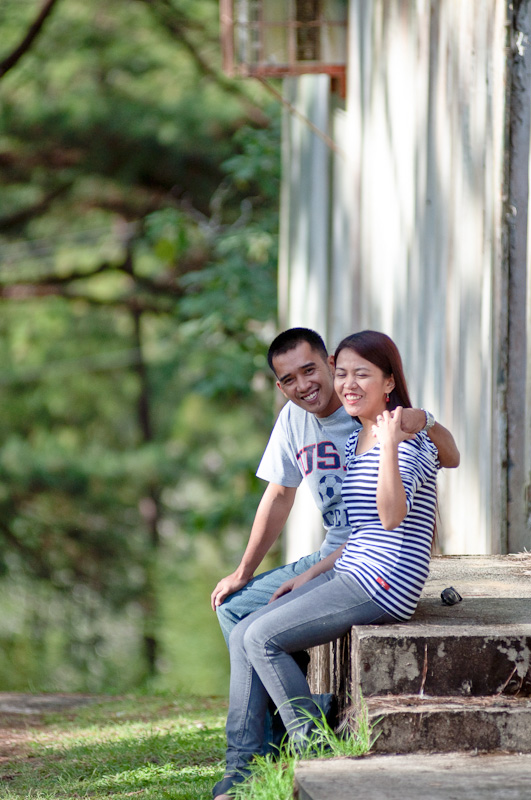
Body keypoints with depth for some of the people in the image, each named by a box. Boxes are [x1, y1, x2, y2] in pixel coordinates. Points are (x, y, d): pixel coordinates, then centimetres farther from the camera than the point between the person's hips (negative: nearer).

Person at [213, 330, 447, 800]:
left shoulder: (412, 439, -10)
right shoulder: (355, 443, 17)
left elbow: (391, 518, -24)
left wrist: (389, 447, -33)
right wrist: (310, 576, 18)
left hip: (385, 582, -9)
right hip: (349, 573, 9)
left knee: (262, 637, -15)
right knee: (243, 635, -1)